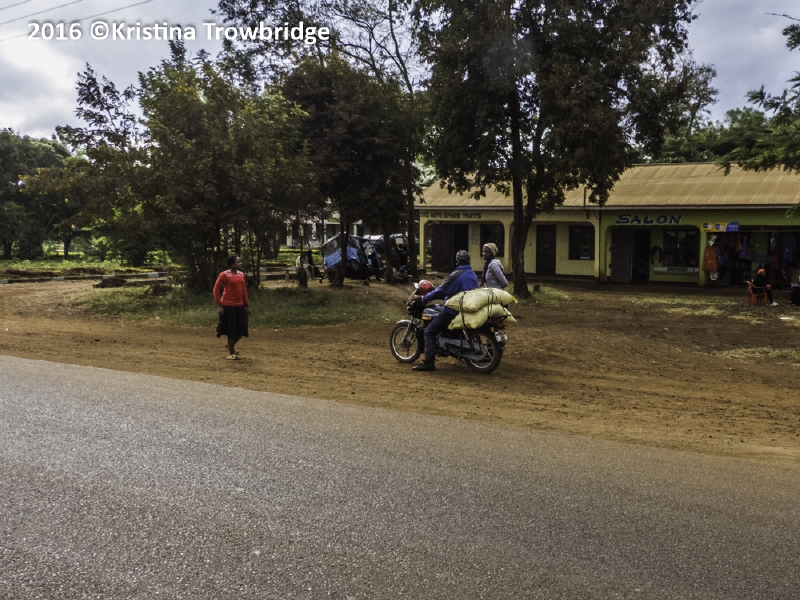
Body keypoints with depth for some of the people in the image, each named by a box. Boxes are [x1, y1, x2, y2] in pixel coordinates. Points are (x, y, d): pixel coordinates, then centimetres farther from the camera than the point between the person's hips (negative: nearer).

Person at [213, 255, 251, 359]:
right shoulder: (224, 275, -9)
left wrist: (247, 305, 14)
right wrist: (220, 305, -11)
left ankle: (230, 345, 29)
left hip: (240, 306, 6)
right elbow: (216, 289, -7)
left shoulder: (241, 274, 10)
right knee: (231, 330, 2)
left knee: (242, 329, 5)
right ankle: (231, 353, 16)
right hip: (228, 306, -6)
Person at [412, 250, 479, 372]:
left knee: (430, 330, -6)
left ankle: (429, 362, -17)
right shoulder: (473, 275, 10)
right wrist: (447, 296, 33)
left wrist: (425, 298, -7)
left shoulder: (457, 274, -17)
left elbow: (441, 291, -18)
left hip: (454, 310, -9)